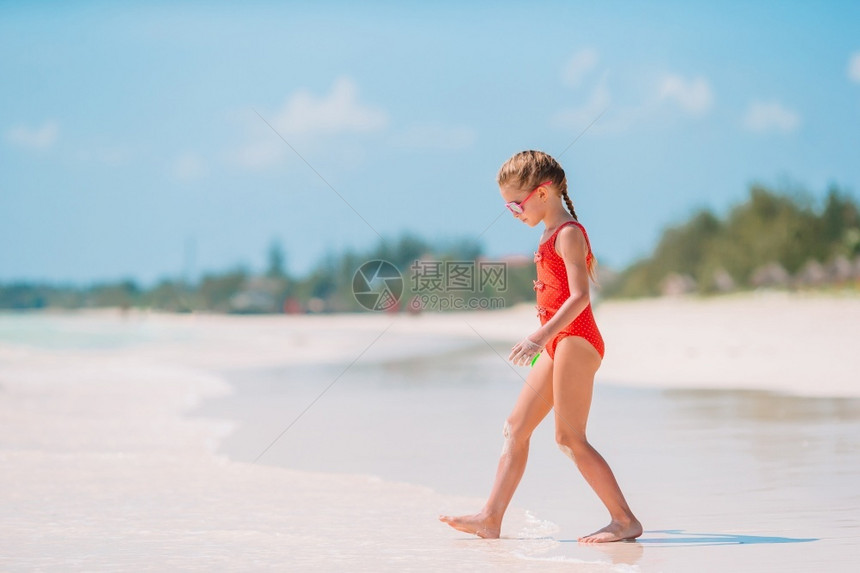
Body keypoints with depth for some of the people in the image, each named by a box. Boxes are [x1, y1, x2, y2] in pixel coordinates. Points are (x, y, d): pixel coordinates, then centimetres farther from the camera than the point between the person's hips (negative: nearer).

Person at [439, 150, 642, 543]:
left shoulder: (568, 234, -11)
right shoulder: (554, 235, 17)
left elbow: (580, 296, -21)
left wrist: (540, 337, -29)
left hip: (575, 340, -10)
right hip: (559, 345, 10)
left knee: (569, 438, -10)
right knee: (516, 427, 7)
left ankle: (624, 520, -5)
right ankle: (491, 518, 8)